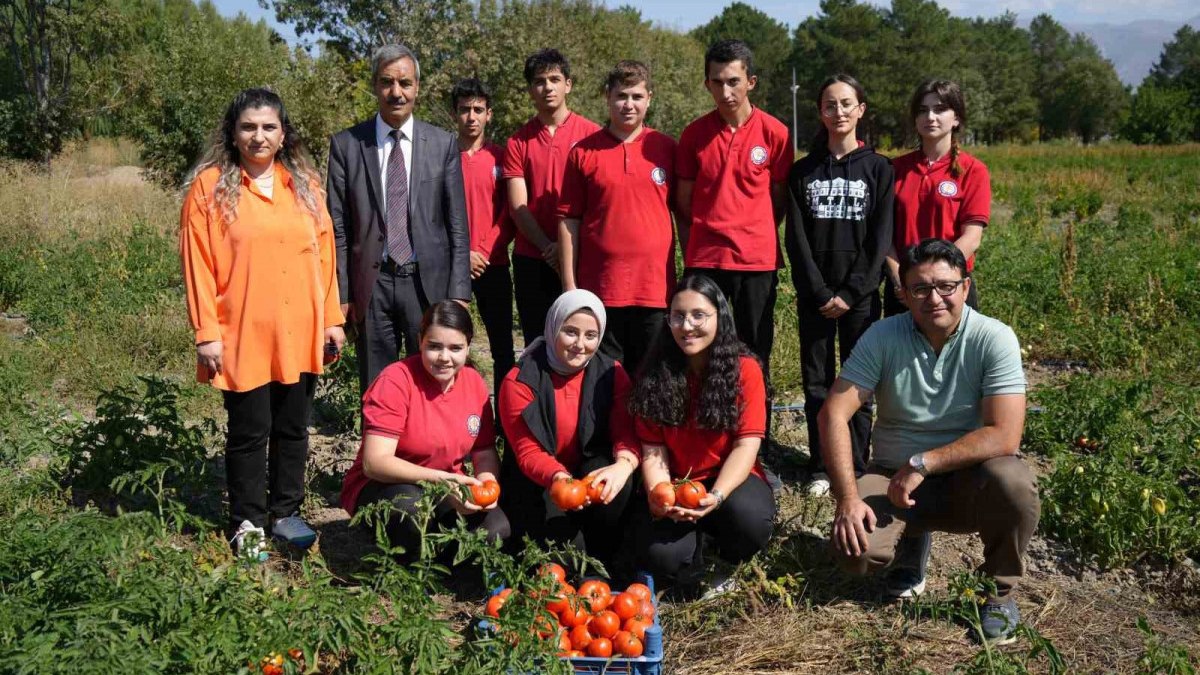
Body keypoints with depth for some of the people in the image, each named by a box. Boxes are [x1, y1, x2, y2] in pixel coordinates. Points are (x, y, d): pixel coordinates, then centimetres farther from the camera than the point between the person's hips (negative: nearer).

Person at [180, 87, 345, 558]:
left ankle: (285, 512, 29)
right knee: (249, 431, 6)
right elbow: (197, 263, -6)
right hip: (242, 335, -4)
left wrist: (332, 317, 6)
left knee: (293, 427, 13)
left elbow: (323, 253, 9)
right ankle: (247, 523, 21)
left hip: (299, 333, 4)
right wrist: (206, 333, -10)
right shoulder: (210, 185, -4)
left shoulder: (304, 183, 8)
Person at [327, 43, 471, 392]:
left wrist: (458, 293, -2)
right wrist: (341, 293, -1)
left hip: (428, 281, 0)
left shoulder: (443, 144, 3)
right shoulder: (346, 144, 3)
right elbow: (338, 227, 3)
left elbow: (457, 226, 3)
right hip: (371, 284, 0)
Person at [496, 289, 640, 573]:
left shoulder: (610, 374, -5)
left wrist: (624, 463, -38)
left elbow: (626, 433, -13)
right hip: (537, 485, -2)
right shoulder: (520, 381, -14)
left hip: (591, 472, 3)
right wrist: (556, 476, -39)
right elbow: (528, 452, -16)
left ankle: (605, 558, -7)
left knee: (617, 478, -32)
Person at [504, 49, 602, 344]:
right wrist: (548, 247, -11)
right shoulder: (519, 141, 7)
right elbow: (518, 206, 1)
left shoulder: (591, 134, 2)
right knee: (536, 344, 7)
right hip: (531, 260, 2)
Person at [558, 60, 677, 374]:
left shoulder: (666, 148, 6)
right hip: (599, 288, -1)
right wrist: (569, 284, -1)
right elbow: (569, 219, 3)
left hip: (656, 288, 1)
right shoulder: (583, 152, 3)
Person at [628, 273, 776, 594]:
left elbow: (747, 444, -15)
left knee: (750, 517, -36)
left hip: (730, 480, -1)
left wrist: (716, 496, -30)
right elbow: (653, 449, -5)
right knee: (662, 558, -26)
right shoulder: (656, 374, -4)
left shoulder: (745, 368, -9)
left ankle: (728, 563, 3)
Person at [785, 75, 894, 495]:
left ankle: (856, 469, 11)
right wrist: (820, 292, -9)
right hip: (814, 295, 2)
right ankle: (820, 468, 14)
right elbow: (797, 238, 1)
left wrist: (851, 293, -11)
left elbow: (880, 239, -3)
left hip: (860, 295, -1)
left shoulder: (878, 168, 3)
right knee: (816, 384, 5)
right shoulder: (803, 172, 7)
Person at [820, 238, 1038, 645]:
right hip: (893, 476, 2)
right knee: (854, 551, -24)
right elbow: (834, 414, -14)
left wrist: (922, 463, -24)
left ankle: (1002, 589, -3)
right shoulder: (882, 337, -10)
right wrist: (848, 497, -23)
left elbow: (1005, 436, -24)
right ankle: (912, 544, 16)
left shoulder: (994, 339, -15)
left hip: (966, 478, -1)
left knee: (1013, 482, -34)